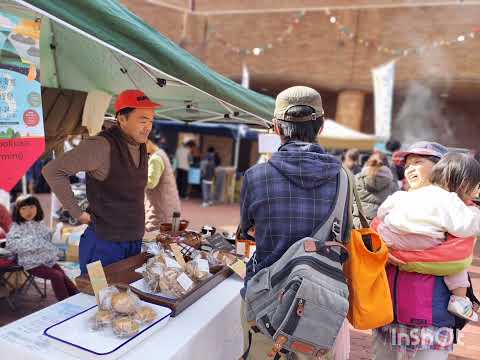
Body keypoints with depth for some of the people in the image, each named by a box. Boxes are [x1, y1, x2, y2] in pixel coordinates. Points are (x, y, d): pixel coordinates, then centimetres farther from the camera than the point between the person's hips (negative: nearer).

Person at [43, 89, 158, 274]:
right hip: (105, 243, -7)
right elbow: (53, 171, -20)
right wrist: (77, 213, -17)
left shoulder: (141, 145, 4)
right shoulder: (102, 145, -20)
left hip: (135, 241, 7)